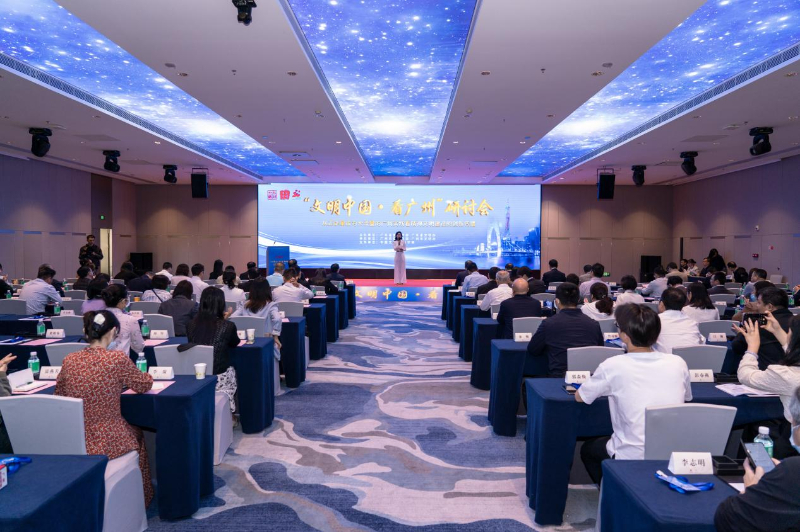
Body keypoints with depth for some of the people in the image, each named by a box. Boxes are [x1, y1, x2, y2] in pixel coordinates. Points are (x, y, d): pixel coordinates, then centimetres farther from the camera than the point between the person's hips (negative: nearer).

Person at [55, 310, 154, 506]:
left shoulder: (69, 360, -4)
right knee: (136, 433, 30)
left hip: (72, 443, 4)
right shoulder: (117, 358, -16)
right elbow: (144, 386, -1)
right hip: (107, 442, -4)